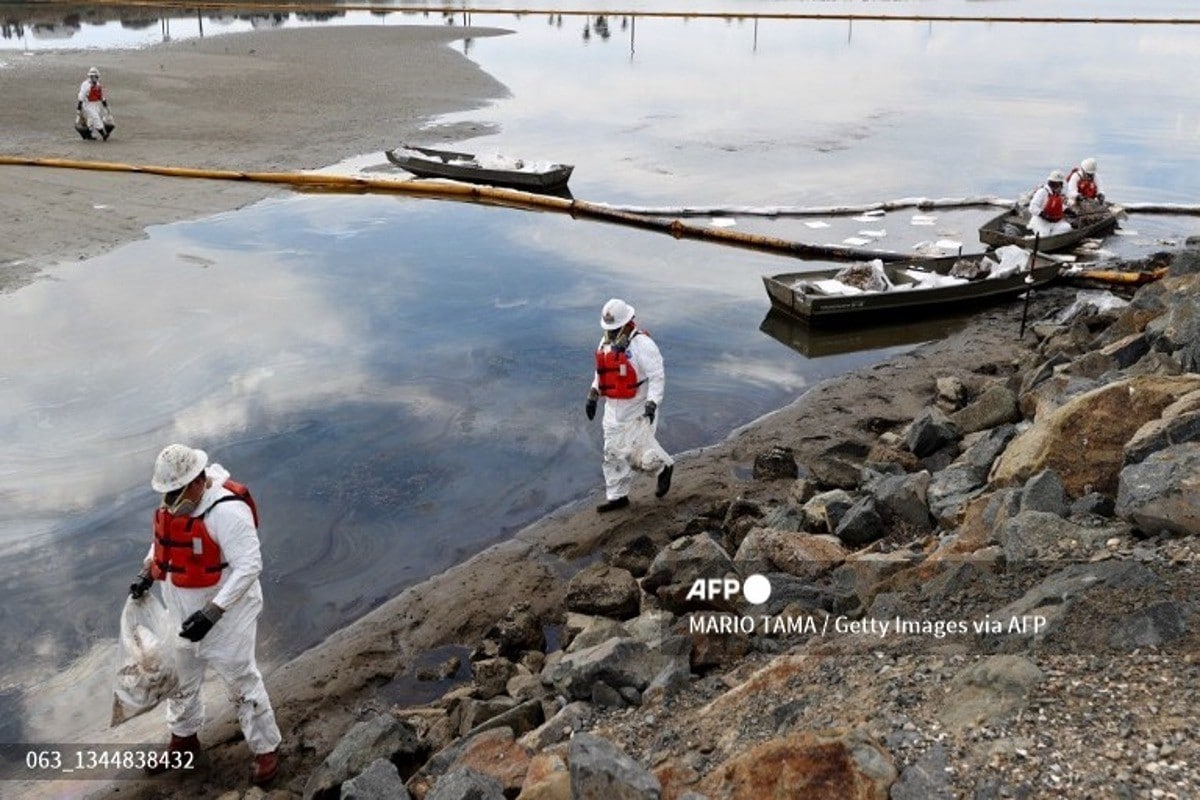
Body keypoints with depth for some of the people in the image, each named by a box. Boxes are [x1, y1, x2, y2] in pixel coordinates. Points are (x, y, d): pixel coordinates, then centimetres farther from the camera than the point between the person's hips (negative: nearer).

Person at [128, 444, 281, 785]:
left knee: (241, 681, 4)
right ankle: (183, 738, 48)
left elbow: (249, 566, -31)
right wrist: (146, 572, 2)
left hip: (226, 611, -8)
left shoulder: (227, 509, -30)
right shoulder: (173, 502, -4)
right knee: (180, 678, 24)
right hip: (184, 611, 8)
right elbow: (164, 537, 18)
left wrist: (212, 613, -34)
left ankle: (266, 749, 23)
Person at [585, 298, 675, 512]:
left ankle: (664, 467, 24)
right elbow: (601, 371, 21)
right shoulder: (606, 342, 8)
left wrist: (652, 403, -30)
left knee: (637, 453, -7)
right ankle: (617, 496, 23)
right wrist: (593, 396, 15)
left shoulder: (642, 344, -18)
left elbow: (657, 376, -21)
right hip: (613, 408, 8)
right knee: (613, 452, 11)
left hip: (637, 409, -8)